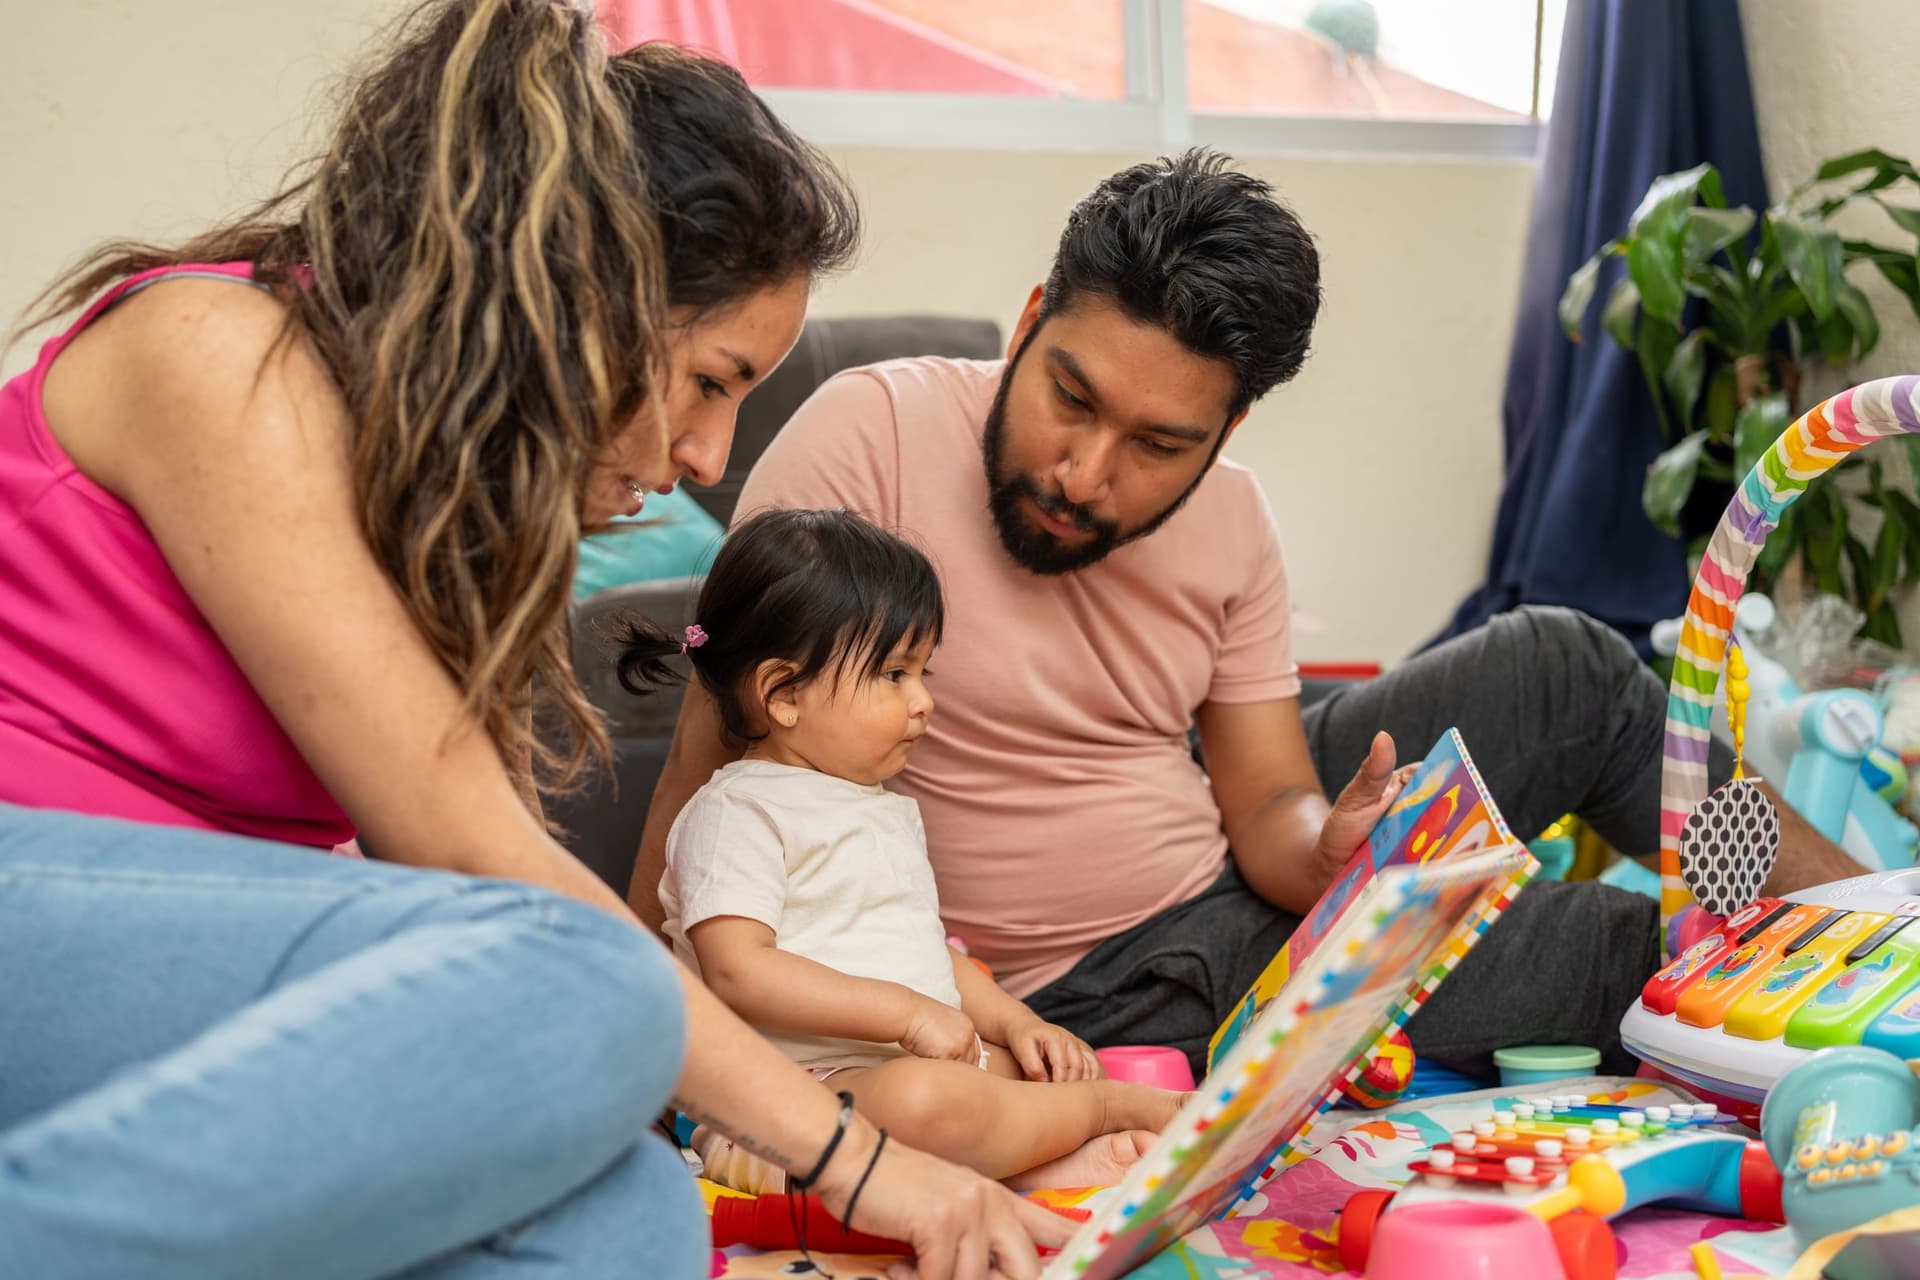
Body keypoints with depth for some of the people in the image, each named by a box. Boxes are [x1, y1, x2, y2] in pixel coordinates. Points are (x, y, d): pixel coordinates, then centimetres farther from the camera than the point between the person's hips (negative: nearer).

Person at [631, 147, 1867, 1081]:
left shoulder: (1230, 519, -5)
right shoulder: (872, 436, -23)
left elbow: (1267, 800, -2)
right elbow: (716, 757, -22)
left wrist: (1318, 854, -26)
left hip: (1224, 871, 6)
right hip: (1100, 988, -6)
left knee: (1558, 664, 3)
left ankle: (1838, 890, 25)